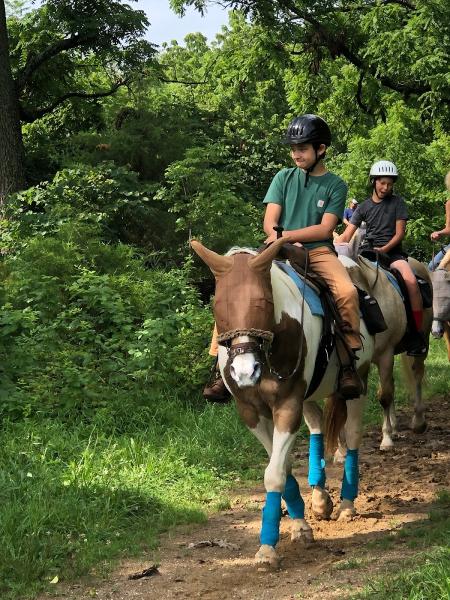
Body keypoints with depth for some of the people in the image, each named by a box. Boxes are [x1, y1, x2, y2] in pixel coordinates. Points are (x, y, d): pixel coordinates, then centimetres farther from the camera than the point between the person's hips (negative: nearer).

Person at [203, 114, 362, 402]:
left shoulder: (335, 185, 8)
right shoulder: (284, 178, 14)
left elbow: (325, 229, -3)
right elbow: (270, 222, 6)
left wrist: (286, 235, -13)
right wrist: (285, 242, -14)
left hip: (319, 252, -2)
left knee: (347, 292, -33)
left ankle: (348, 364, -23)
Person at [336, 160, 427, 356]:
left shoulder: (397, 202, 7)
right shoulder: (364, 207, 11)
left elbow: (400, 233, 1)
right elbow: (346, 235, 6)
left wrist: (384, 249, -14)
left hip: (392, 251, -3)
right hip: (367, 250, 3)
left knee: (411, 281, -29)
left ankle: (417, 334, -23)